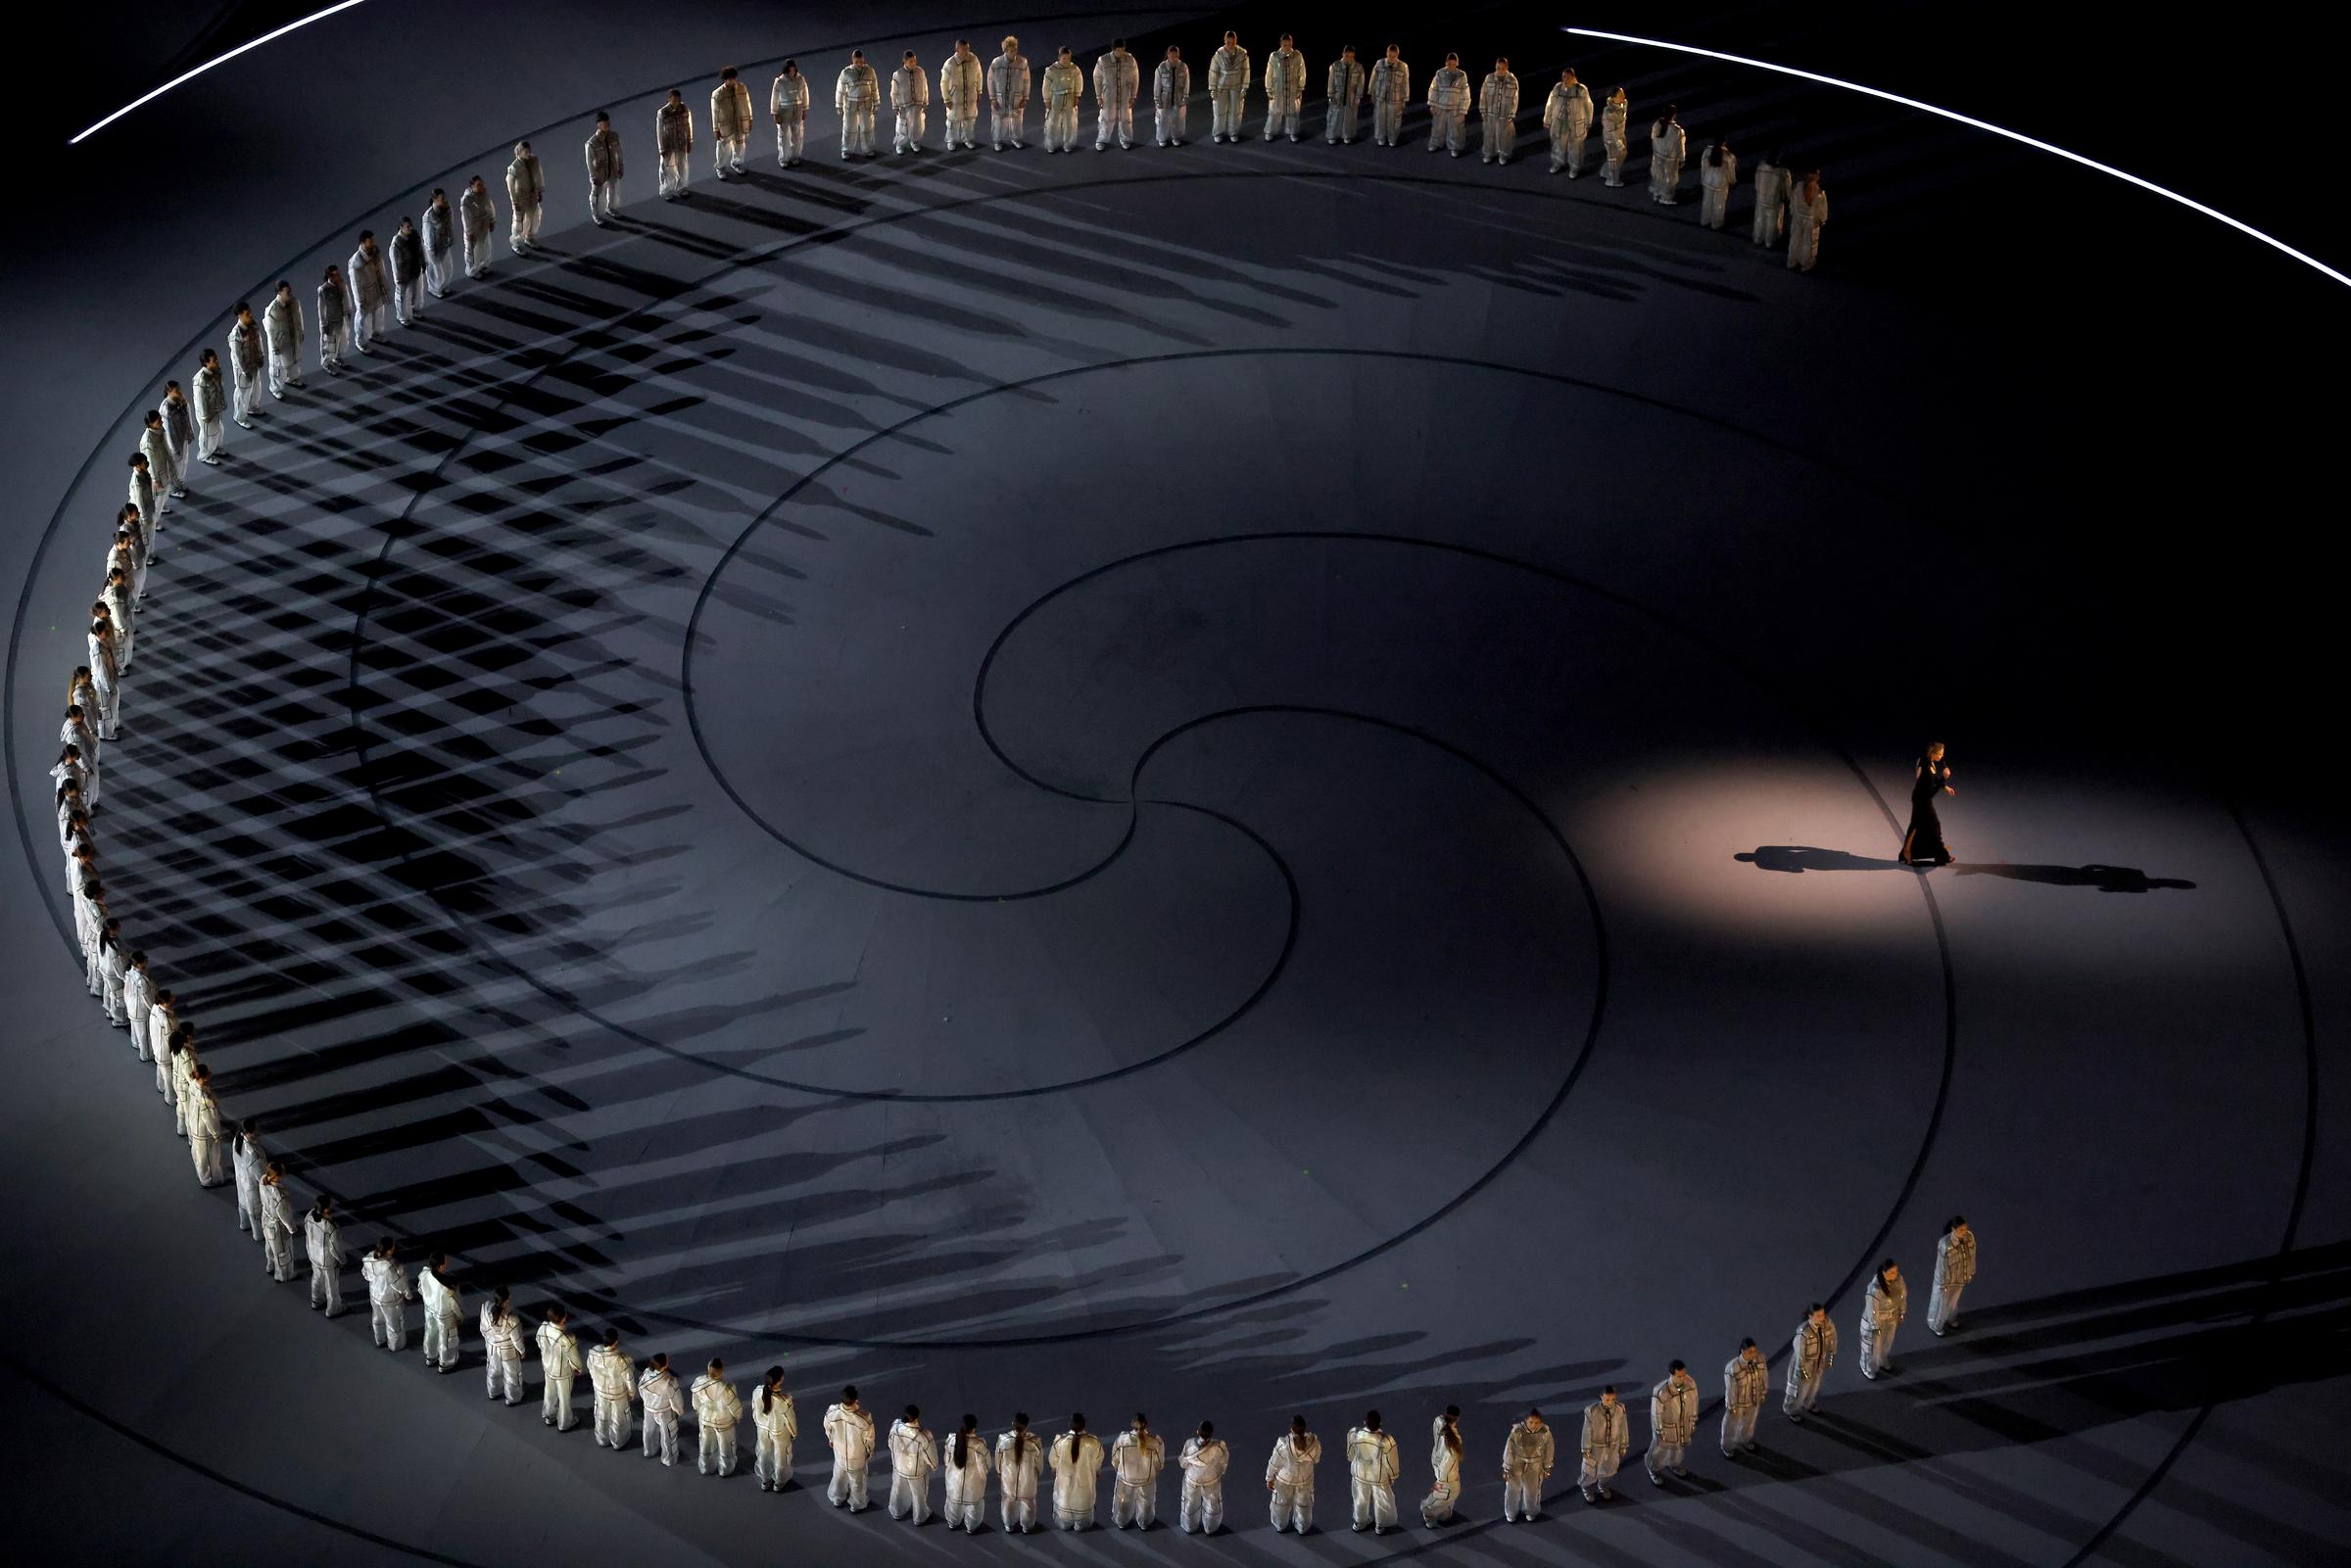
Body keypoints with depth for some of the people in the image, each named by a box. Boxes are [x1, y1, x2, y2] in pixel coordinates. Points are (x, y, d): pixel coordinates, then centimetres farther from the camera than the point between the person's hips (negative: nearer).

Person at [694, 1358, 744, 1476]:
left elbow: (696, 1404, -6)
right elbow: (735, 1407, -22)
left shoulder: (699, 1382, -24)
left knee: (706, 1444, 29)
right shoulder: (725, 1389, -39)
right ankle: (725, 1471, 47)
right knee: (725, 1446, 25)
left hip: (705, 1419, 4)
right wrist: (738, 1416, 0)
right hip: (723, 1422, -4)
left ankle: (706, 1468, 51)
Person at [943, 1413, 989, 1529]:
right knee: (972, 1504, 22)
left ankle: (952, 1523, 49)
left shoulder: (952, 1440, -20)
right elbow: (983, 1464, -18)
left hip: (955, 1478, 3)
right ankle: (971, 1528, 41)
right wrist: (984, 1476, 3)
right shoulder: (978, 1444, -31)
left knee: (954, 1501, 28)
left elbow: (947, 1459, -4)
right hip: (972, 1481, -3)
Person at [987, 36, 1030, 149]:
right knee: (999, 120, 15)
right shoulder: (996, 63, -19)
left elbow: (1026, 81, -6)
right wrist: (993, 99, -7)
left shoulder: (1023, 62, -18)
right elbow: (991, 81, -8)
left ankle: (1015, 138, 44)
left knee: (1016, 119, 19)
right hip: (1000, 98, -1)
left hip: (1017, 98, 1)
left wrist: (1025, 98, -2)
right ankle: (998, 141, 38)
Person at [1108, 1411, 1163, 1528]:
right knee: (1145, 1503, 30)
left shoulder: (1122, 1439, -26)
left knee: (1123, 1502, 30)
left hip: (1125, 1478, 0)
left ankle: (1121, 1522, 53)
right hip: (1146, 1480, 0)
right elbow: (1159, 1464, -14)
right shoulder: (1155, 1442, -28)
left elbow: (1115, 1460, -11)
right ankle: (1144, 1523, 52)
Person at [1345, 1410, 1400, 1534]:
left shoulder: (1354, 1434, -29)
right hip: (1380, 1477, -2)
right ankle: (1380, 1527, 49)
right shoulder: (1386, 1441, -37)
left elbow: (1350, 1455, -8)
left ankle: (1360, 1523, 53)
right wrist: (1393, 1476, 1)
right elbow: (1391, 1462, -20)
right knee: (1381, 1501, 27)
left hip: (1360, 1473, 2)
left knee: (1360, 1499, 30)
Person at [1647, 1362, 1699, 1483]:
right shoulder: (1661, 1391, -39)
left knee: (1680, 1446, 30)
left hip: (1684, 1422, 4)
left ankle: (1674, 1465, 61)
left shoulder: (1690, 1383, -26)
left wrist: (1693, 1422, 6)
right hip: (1667, 1424, -4)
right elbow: (1656, 1413, -22)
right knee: (1661, 1448, 22)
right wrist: (1659, 1433, -10)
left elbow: (1693, 1402, -6)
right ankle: (1653, 1469, 53)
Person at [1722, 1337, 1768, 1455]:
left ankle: (1745, 1441, 61)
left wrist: (1763, 1392, 8)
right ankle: (1727, 1448, 50)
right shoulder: (1732, 1367, -38)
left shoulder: (1760, 1358, -23)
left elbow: (1764, 1375, -4)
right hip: (1738, 1402, -5)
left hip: (1754, 1399, 5)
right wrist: (1732, 1407, -14)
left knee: (1749, 1423, 32)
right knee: (1731, 1425, 23)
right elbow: (1730, 1389, -25)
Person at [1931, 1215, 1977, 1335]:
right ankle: (1934, 1325, 49)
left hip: (1961, 1275, 5)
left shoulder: (1969, 1237, -23)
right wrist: (1942, 1284, -13)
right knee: (1941, 1302, 21)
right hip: (1947, 1278, -5)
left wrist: (1971, 1271, 11)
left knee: (1953, 1299, 32)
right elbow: (1941, 1265, -24)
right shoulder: (1944, 1244, -38)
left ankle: (1949, 1319, 61)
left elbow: (1971, 1255, -4)